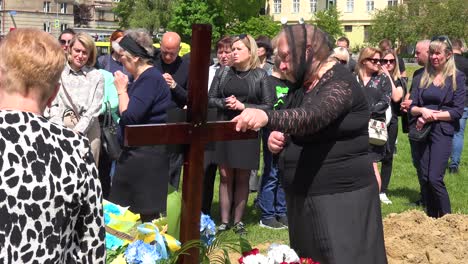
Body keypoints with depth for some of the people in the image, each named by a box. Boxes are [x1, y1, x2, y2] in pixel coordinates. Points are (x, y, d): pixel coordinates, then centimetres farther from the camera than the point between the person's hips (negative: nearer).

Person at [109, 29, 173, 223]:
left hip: (146, 154, -10)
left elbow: (129, 116, -21)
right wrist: (124, 89, 6)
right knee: (122, 210, 13)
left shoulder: (150, 78, -16)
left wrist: (121, 89, -11)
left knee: (146, 212, -3)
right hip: (135, 152, 10)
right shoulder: (140, 77, 15)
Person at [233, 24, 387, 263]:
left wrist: (267, 117, -50)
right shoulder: (305, 86, 12)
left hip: (341, 198, -9)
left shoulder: (339, 82, -15)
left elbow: (312, 117, -34)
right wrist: (278, 138, -4)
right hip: (305, 198, 9)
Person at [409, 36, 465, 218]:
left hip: (442, 131, -4)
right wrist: (422, 111, -14)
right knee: (424, 179, 6)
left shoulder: (457, 78, -1)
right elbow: (411, 106, 7)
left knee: (435, 179, -12)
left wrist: (433, 116, -13)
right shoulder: (422, 77, 10)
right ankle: (431, 218, 19)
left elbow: (458, 111, -6)